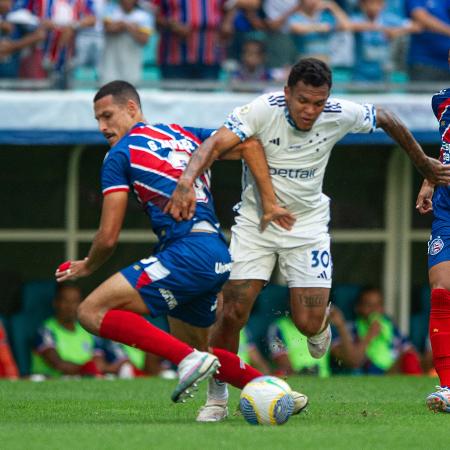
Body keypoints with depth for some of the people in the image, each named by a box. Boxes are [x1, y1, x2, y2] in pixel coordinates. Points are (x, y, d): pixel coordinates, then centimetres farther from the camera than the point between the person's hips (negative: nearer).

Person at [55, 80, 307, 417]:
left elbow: (108, 238, 0)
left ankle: (189, 358, -22)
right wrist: (269, 202, 8)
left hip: (188, 252, -9)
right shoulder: (185, 135, 22)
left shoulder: (120, 156, 2)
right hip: (218, 257, 9)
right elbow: (248, 144, 11)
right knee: (195, 349, 26)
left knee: (92, 313, -14)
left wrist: (87, 266, 19)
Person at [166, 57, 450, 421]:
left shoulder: (340, 115, -15)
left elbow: (387, 119, 5)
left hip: (308, 223, 1)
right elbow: (215, 144, -34)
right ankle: (216, 397, 9)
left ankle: (321, 318, 30)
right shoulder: (263, 110, -23)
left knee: (309, 324, -9)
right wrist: (187, 181, -53)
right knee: (233, 314, -12)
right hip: (255, 222, -1)